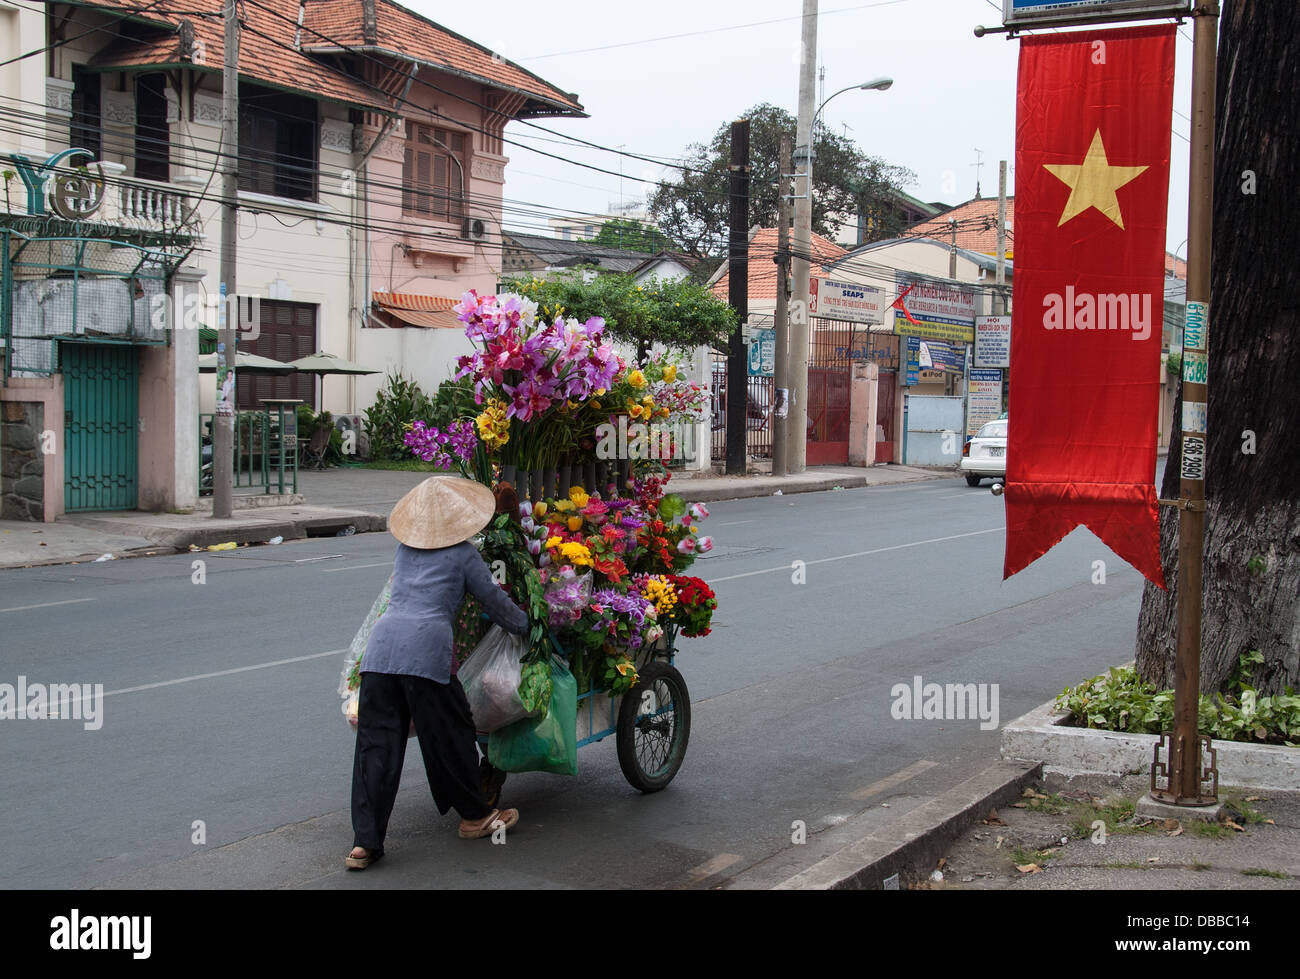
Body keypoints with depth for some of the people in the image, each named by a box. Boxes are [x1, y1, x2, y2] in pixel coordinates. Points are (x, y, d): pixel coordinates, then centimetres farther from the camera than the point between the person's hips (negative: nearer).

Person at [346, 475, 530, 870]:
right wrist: (527, 625, 34)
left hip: (381, 643, 4)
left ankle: (365, 841, 2)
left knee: (376, 743, 4)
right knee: (451, 735, 11)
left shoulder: (404, 548, 23)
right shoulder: (463, 554, 10)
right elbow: (495, 601, 17)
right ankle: (475, 816, 27)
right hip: (427, 645, -4)